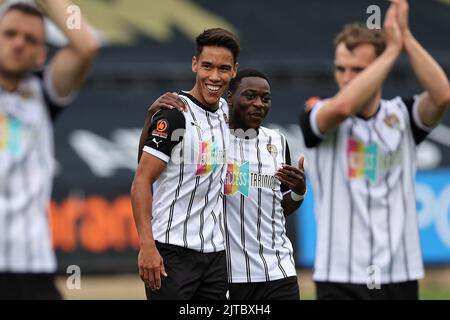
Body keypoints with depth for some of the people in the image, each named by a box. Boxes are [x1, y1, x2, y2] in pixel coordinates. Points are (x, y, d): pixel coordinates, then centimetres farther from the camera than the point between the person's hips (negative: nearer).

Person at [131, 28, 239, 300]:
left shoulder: (225, 111, 11)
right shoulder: (174, 115, -11)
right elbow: (142, 181, -14)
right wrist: (147, 245, -22)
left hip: (216, 253, 7)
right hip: (172, 253, -7)